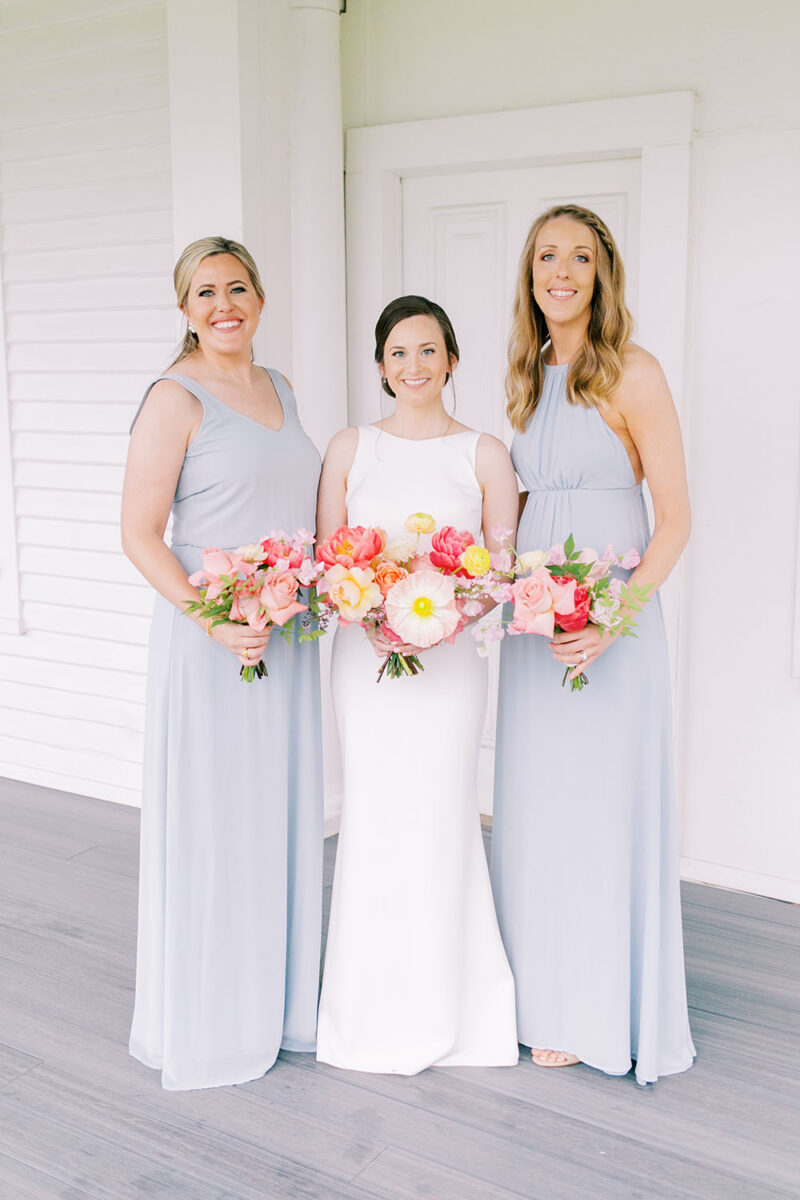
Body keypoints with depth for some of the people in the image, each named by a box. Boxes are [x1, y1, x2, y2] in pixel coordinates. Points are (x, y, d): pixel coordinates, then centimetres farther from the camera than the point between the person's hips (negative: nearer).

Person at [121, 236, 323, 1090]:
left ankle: (277, 1004, 32)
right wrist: (214, 621, -23)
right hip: (209, 642, -7)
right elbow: (139, 533, -13)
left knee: (283, 817, 14)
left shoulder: (279, 390, 13)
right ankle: (206, 1023, 22)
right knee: (211, 822, 3)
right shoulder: (177, 398, -9)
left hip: (287, 639, 7)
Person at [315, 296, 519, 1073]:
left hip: (452, 655, -1)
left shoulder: (485, 455, 3)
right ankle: (375, 1005, 22)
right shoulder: (349, 449, 6)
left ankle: (446, 1003, 21)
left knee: (441, 816, 1)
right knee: (372, 815, 4)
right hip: (365, 653, 1)